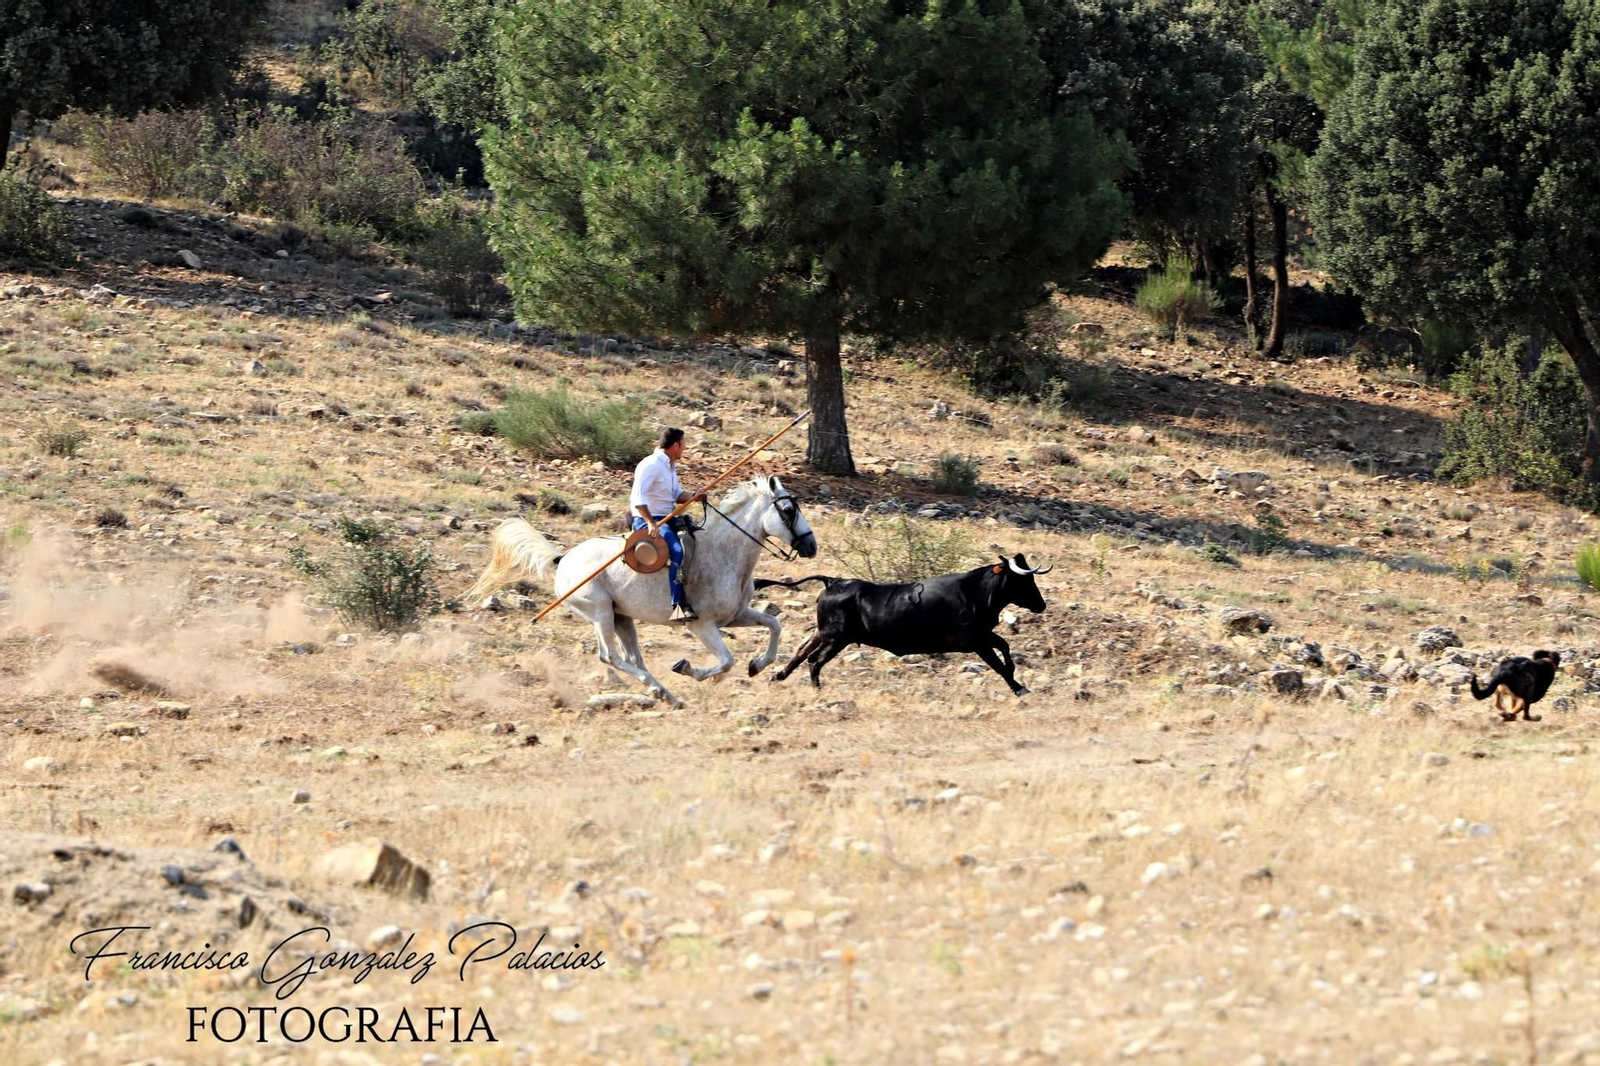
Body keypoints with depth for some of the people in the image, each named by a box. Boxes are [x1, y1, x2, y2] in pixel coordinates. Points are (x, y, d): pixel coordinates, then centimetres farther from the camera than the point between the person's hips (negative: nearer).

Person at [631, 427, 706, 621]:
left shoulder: (670, 466, 16)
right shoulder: (651, 465, -15)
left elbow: (677, 494, 22)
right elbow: (638, 498, -23)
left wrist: (693, 496, 0)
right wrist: (651, 523, -30)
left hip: (668, 519, 11)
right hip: (647, 521, -11)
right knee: (676, 550, -32)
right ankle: (678, 605, -38)